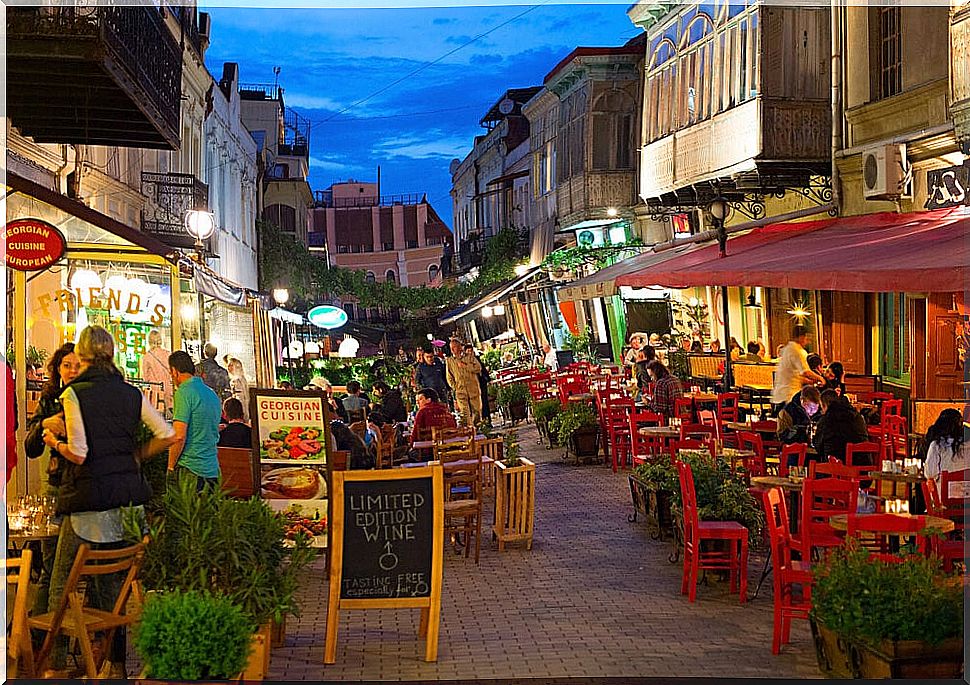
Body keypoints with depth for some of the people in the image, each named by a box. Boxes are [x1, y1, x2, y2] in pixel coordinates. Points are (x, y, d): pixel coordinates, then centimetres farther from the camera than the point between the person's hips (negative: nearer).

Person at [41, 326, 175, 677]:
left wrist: (54, 441, 6)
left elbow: (78, 453, -14)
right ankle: (117, 663, 16)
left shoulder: (74, 393, -7)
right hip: (128, 497, 5)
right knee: (113, 583, 13)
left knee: (62, 585, 6)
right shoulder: (131, 393, 6)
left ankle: (57, 666, 7)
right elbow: (167, 435, 3)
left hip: (89, 499, -5)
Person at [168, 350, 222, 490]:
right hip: (212, 469, 8)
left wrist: (171, 467, -5)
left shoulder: (184, 392, -9)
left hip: (190, 468, -8)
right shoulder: (212, 394, 16)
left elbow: (179, 437, -16)